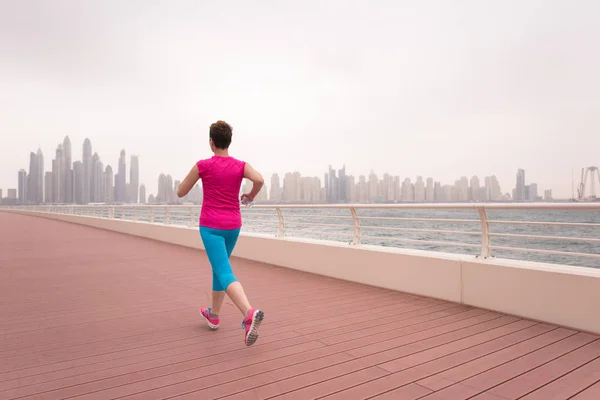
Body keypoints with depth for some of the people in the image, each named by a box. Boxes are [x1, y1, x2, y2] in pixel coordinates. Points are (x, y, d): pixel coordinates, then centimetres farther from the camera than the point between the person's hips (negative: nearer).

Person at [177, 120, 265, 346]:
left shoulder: (203, 165, -6)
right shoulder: (240, 165, 0)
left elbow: (180, 193, 0)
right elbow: (260, 180, -19)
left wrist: (195, 176, 19)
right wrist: (250, 196, 1)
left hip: (211, 226, -4)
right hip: (233, 226, 5)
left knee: (225, 273, -12)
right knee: (219, 267, 23)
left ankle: (250, 314, -33)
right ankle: (213, 315, 35)